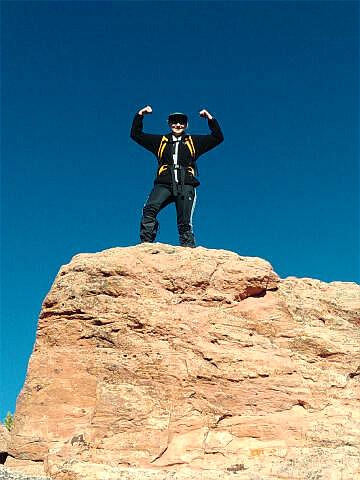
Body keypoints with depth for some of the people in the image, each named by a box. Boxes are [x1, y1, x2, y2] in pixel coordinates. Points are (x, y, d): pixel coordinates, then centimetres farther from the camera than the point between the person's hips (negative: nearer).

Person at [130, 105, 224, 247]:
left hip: (186, 186, 0)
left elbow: (218, 137, 19)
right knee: (150, 209, -25)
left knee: (185, 222, -7)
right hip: (164, 185, 0)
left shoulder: (194, 141, 23)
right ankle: (146, 242, -26)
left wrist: (210, 119, 9)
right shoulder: (160, 141, 24)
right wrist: (139, 115, 14)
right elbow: (135, 134, 24)